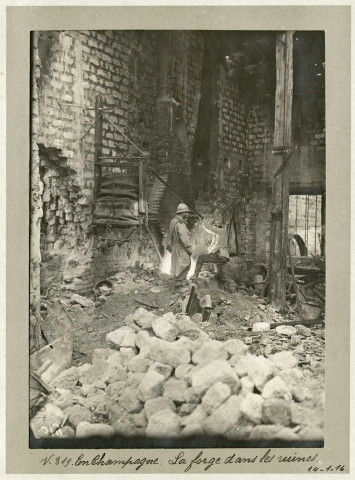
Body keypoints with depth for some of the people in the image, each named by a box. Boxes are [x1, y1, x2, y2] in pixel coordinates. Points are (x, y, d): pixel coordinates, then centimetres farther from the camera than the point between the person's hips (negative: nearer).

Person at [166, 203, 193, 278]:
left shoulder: (173, 221, 10)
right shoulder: (180, 224, -19)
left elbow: (170, 237, 15)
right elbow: (184, 239, -22)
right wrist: (190, 250, -12)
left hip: (175, 249, 10)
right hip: (181, 252, -10)